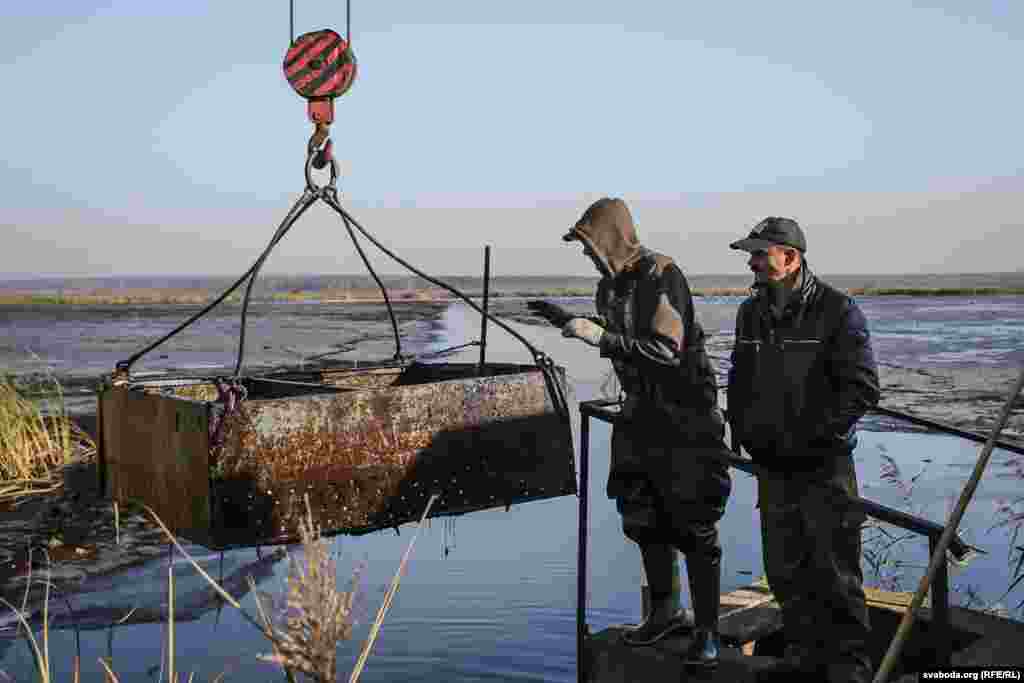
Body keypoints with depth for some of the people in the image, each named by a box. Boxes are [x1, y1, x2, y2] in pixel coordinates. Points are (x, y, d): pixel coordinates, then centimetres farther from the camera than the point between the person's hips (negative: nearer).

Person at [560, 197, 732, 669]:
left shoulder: (662, 276, -19)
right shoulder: (609, 285, 5)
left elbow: (667, 350, -28)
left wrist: (601, 337, -30)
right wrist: (570, 325, 7)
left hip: (687, 416, -8)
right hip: (641, 413, 8)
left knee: (693, 526, -2)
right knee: (643, 519, 14)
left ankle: (706, 631, 11)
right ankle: (663, 613, 31)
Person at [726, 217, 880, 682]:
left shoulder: (837, 311, -10)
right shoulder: (750, 313, 9)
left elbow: (862, 389, -13)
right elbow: (739, 380, 20)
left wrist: (815, 436, -17)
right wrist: (742, 431, 9)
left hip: (824, 466, -6)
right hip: (772, 466, 6)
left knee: (835, 572, 0)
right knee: (784, 571, 13)